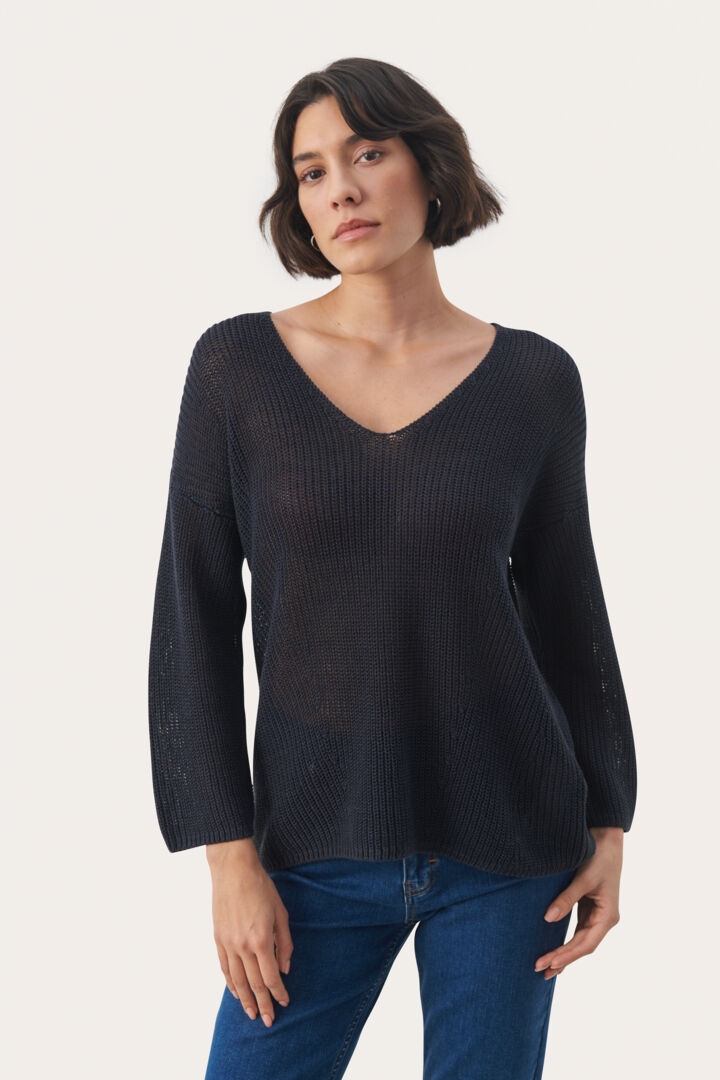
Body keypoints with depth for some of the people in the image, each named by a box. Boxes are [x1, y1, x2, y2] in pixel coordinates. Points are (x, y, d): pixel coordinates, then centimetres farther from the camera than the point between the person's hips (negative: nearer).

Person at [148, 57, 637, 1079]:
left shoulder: (534, 378, -2)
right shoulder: (236, 363, -5)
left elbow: (566, 606, 6)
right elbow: (195, 620, -4)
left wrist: (608, 825, 4)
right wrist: (230, 858, -8)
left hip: (506, 839, 1)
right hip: (320, 846, 0)